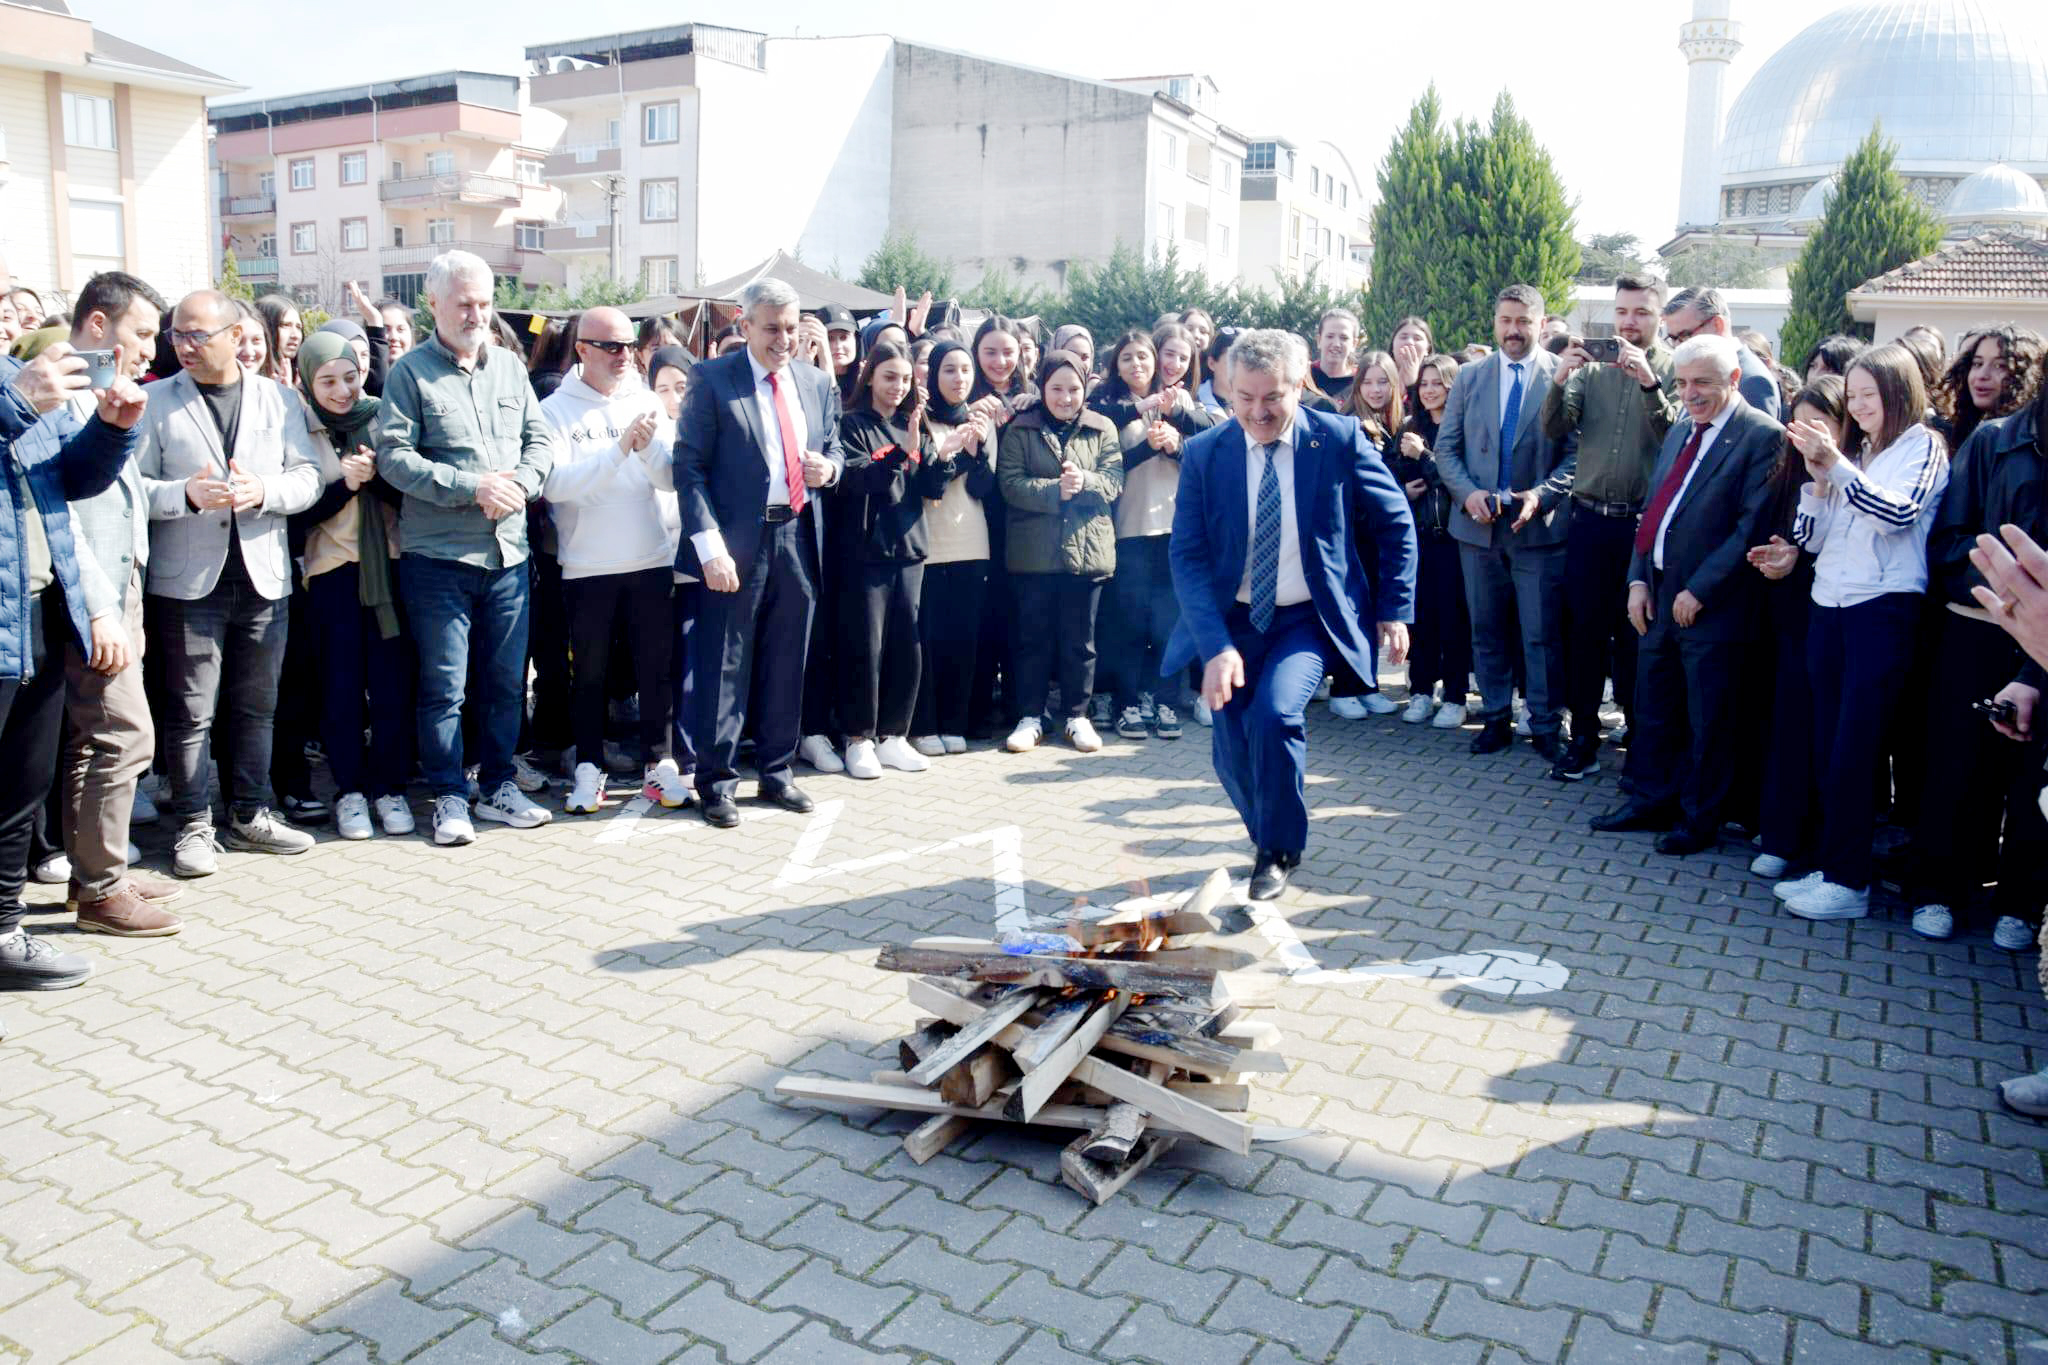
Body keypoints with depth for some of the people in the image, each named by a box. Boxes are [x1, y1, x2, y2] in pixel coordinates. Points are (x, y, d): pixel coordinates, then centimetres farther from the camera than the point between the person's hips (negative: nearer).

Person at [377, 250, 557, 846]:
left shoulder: (510, 365, 12)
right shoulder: (410, 372, -2)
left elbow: (539, 440, 11)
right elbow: (393, 455, -10)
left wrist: (519, 484, -9)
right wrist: (471, 487, -18)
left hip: (508, 553, 4)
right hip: (438, 556, -4)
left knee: (506, 680, 10)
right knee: (444, 685, 1)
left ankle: (498, 786, 23)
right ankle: (449, 797, 13)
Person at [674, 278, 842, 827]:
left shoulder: (818, 384, 12)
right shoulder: (712, 380, -4)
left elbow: (834, 451, 22)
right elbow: (689, 467, -8)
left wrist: (829, 467, -3)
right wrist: (710, 545, -17)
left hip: (799, 538, 5)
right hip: (735, 543, -5)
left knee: (786, 667, 12)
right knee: (724, 666, 0)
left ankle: (777, 774, 26)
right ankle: (716, 782, 12)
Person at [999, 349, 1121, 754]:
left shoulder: (1103, 429, 7)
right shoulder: (1020, 431, 3)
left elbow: (1114, 480, -1)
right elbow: (1010, 483, -8)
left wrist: (1084, 482, -21)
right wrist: (1056, 490, -20)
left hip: (1087, 550, 1)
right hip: (1034, 551, -1)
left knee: (1079, 639, 8)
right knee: (1032, 637, 6)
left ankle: (1077, 716, 19)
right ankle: (1030, 717, 16)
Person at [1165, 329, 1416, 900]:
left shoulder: (1340, 440, -10)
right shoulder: (1203, 453, -8)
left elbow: (1396, 525, 2)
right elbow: (1187, 557, -10)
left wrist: (1395, 611, -1)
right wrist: (1217, 646, -22)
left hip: (1309, 618, -2)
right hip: (1233, 619, 3)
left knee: (1274, 713, -25)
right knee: (1231, 747, -1)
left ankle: (1279, 850, -1)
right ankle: (1270, 838, 30)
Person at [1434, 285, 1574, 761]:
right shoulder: (1470, 377, 9)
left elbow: (1578, 453, -3)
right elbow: (1446, 447, 8)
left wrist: (1543, 494, -17)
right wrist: (1467, 492, -8)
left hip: (1539, 525, -3)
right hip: (1478, 524, 3)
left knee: (1542, 634, 0)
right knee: (1487, 631, 11)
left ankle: (1546, 726, 11)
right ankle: (1496, 719, 22)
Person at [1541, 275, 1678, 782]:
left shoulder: (1672, 369, 0)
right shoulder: (1592, 365, 7)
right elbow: (1555, 429, -2)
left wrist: (1648, 382, -24)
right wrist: (1560, 380, -18)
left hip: (1643, 524, -2)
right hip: (1589, 518, 2)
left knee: (1636, 635, 6)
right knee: (1584, 630, 5)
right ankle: (1583, 738, 13)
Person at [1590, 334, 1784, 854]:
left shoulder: (1761, 436, -10)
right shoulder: (1679, 432, 14)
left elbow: (1753, 525, -17)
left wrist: (1699, 590, -18)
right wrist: (1639, 579, 4)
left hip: (1713, 604, -7)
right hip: (1659, 597, 7)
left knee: (1709, 720, 5)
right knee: (1652, 708, 15)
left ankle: (1700, 819, 19)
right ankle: (1650, 800, 30)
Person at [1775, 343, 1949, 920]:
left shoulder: (1922, 448, 0)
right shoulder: (1854, 452, 17)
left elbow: (1899, 512, -19)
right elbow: (1811, 538, 13)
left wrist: (1837, 467, -24)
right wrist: (1817, 480, -2)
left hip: (1882, 610, -6)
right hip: (1830, 608, 6)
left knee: (1853, 753, -7)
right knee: (1828, 749, 7)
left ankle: (1850, 883, 0)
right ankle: (1831, 867, 15)